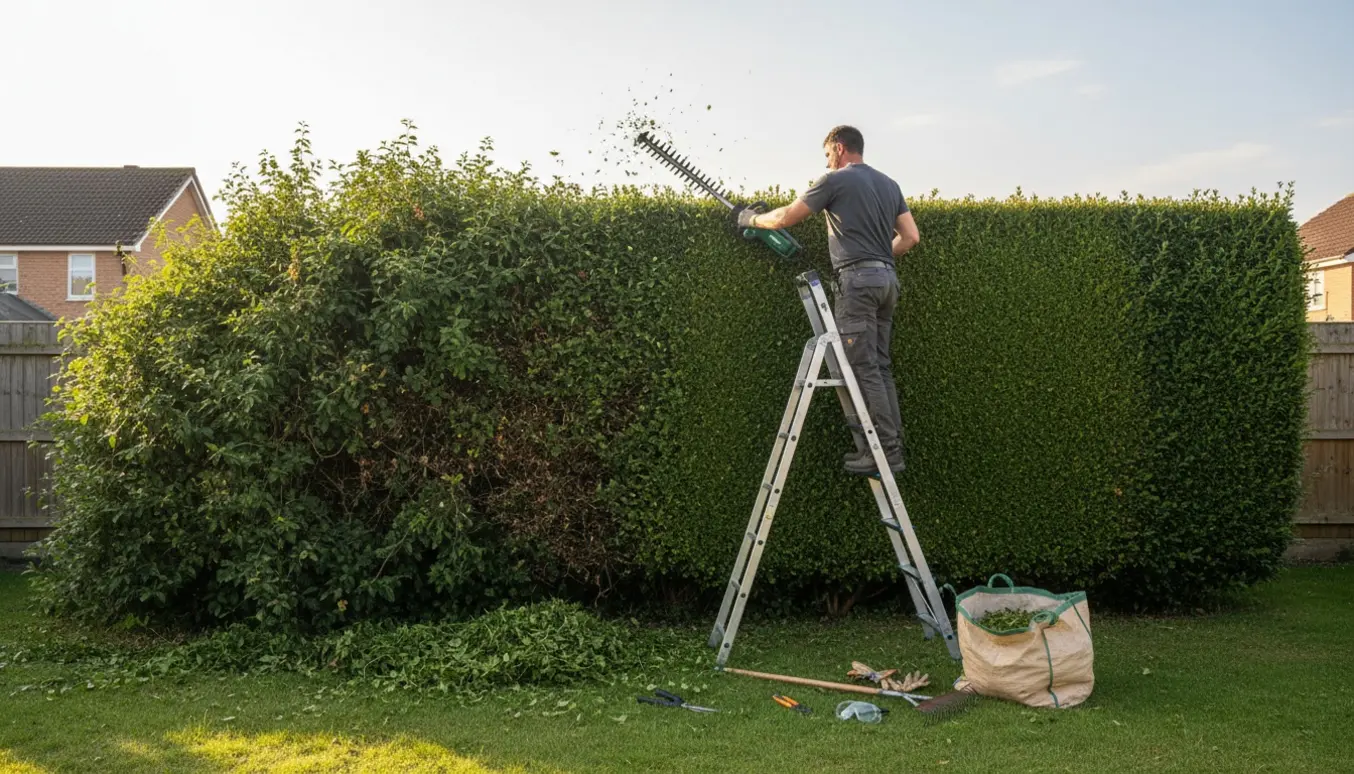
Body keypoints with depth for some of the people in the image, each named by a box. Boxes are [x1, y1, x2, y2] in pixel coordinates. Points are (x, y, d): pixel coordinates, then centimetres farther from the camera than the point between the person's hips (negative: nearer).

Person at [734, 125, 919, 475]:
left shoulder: (836, 180, -1)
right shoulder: (889, 184, 19)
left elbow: (784, 218, 1)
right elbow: (911, 237, 16)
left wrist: (750, 218, 18)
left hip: (857, 279, -8)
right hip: (887, 279, 8)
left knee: (865, 369, -8)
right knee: (881, 368, 9)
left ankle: (887, 453, -10)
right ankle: (892, 445, 8)